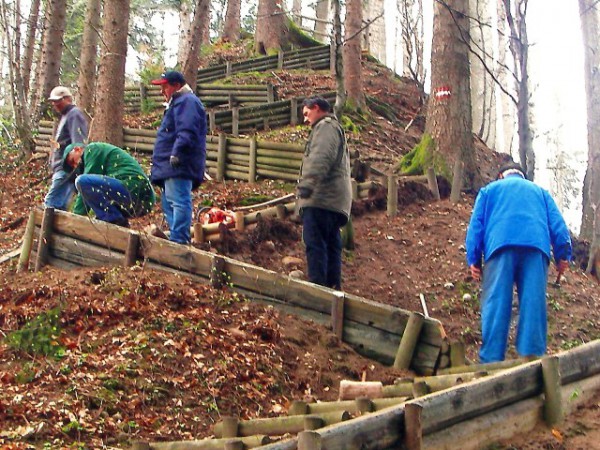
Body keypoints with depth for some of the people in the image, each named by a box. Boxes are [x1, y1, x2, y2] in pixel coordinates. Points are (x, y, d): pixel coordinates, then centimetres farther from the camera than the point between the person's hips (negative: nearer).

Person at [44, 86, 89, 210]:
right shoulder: (65, 116, 25)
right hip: (61, 169, 10)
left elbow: (78, 145, -18)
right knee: (59, 206, 8)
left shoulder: (74, 114, -6)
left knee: (50, 205, -17)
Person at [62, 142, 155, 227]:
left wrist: (76, 217, 0)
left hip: (133, 190, -10)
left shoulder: (92, 149, 7)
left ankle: (115, 221, -10)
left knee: (82, 181, -13)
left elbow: (88, 181, -2)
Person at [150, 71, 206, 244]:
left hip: (179, 166, -12)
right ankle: (178, 238, 18)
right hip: (172, 167, 12)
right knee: (169, 203, 15)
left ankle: (178, 240, -21)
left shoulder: (187, 102, -9)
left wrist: (177, 152, -32)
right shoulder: (178, 102, 27)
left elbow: (186, 132, -24)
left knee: (179, 202, -16)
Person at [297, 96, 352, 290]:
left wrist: (307, 183, -34)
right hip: (333, 200, 11)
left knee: (315, 244, -14)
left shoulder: (326, 126, -5)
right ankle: (333, 287, 18)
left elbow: (320, 159, -23)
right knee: (331, 245, 13)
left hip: (321, 198, -11)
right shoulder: (335, 127, 29)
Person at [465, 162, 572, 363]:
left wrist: (473, 259, 9)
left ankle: (491, 361, -14)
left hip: (500, 247, -1)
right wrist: (563, 255, 10)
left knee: (495, 305, -7)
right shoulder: (540, 191, 32)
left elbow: (476, 223, 15)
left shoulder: (489, 190, 28)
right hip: (537, 248, 1)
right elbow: (557, 223, 17)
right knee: (533, 305, -2)